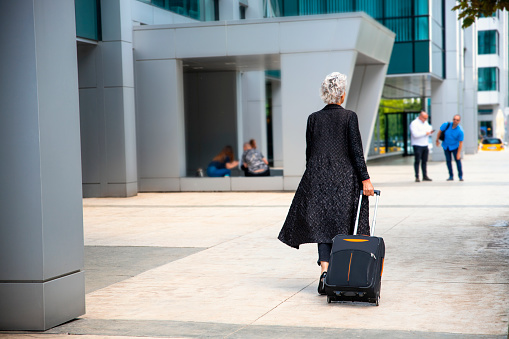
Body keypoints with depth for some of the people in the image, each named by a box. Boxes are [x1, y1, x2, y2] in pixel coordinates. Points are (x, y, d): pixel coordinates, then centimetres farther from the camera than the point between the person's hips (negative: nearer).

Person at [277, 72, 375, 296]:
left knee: (322, 225, 2)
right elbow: (356, 150, -8)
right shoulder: (349, 117, -4)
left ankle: (325, 270, -17)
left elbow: (309, 151, 7)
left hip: (318, 177, 2)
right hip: (344, 177, -2)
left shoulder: (314, 118, 4)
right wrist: (365, 179, -5)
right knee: (342, 225, 10)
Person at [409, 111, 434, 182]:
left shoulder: (425, 122, 14)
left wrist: (430, 132, -1)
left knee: (424, 161, 7)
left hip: (425, 145, 7)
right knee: (417, 161, -5)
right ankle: (417, 177, -2)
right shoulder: (414, 123, -11)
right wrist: (425, 133, -16)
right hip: (417, 145, -7)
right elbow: (415, 134, -22)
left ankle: (425, 176, 11)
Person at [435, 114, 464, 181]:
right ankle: (451, 176, 12)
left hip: (455, 146, -2)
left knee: (458, 160, -7)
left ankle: (460, 176, 3)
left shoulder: (460, 131, -24)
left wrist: (458, 153, -19)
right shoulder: (446, 125, -19)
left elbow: (461, 143, -19)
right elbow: (440, 131, -1)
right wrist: (437, 140, 7)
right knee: (448, 161, 4)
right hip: (446, 146, 2)